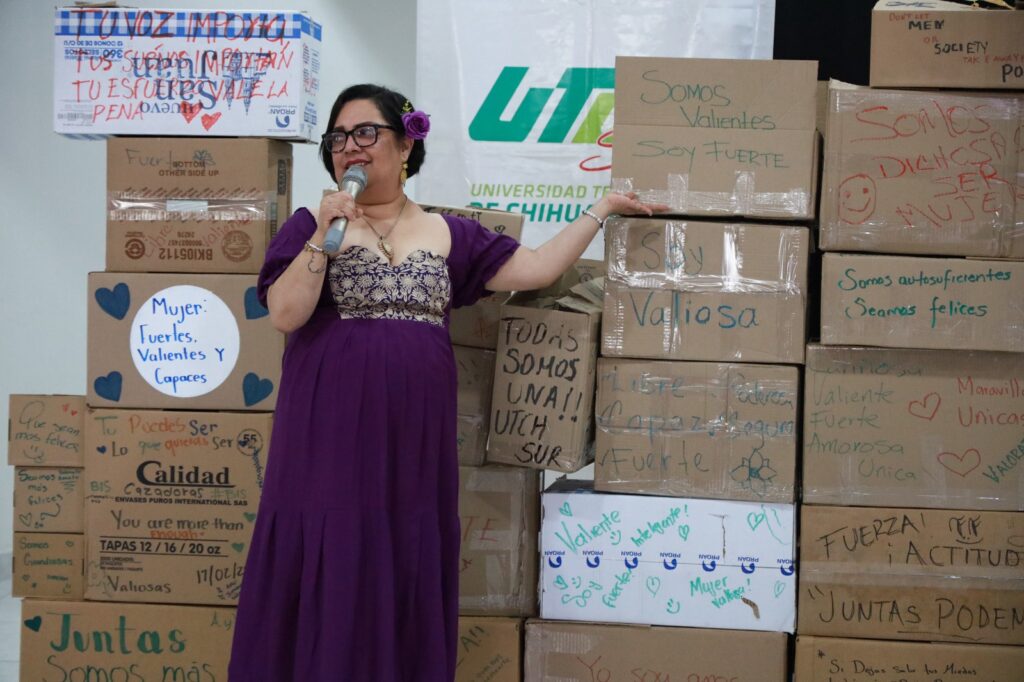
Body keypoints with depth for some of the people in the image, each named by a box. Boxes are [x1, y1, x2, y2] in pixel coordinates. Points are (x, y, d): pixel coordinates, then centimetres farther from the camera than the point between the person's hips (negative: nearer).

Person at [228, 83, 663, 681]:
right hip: (330, 433, -2)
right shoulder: (311, 226, 5)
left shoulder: (450, 235, 13)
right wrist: (323, 236, -15)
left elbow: (537, 269, 11)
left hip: (412, 437, 3)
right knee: (325, 578, -4)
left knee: (407, 578, 5)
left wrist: (601, 210, 14)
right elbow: (285, 315, -6)